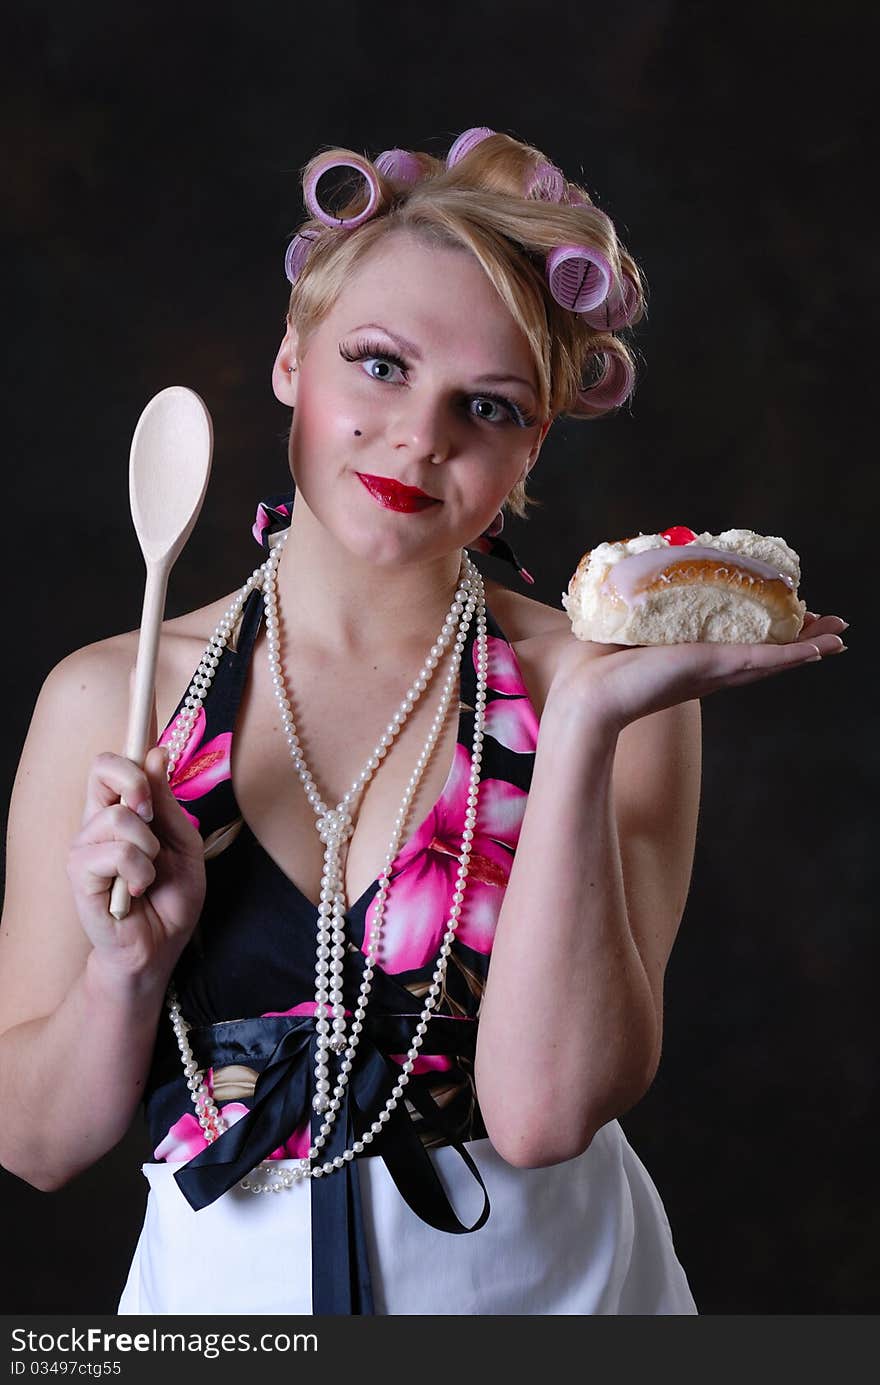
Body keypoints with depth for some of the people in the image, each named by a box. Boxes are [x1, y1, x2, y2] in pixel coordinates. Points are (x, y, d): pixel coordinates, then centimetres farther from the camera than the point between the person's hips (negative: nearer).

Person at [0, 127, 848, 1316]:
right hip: (224, 1283, 1)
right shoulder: (106, 700, -9)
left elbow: (545, 1110, -22)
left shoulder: (614, 692, -12)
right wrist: (130, 963, -21)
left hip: (548, 1276, 0)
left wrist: (582, 723, -27)